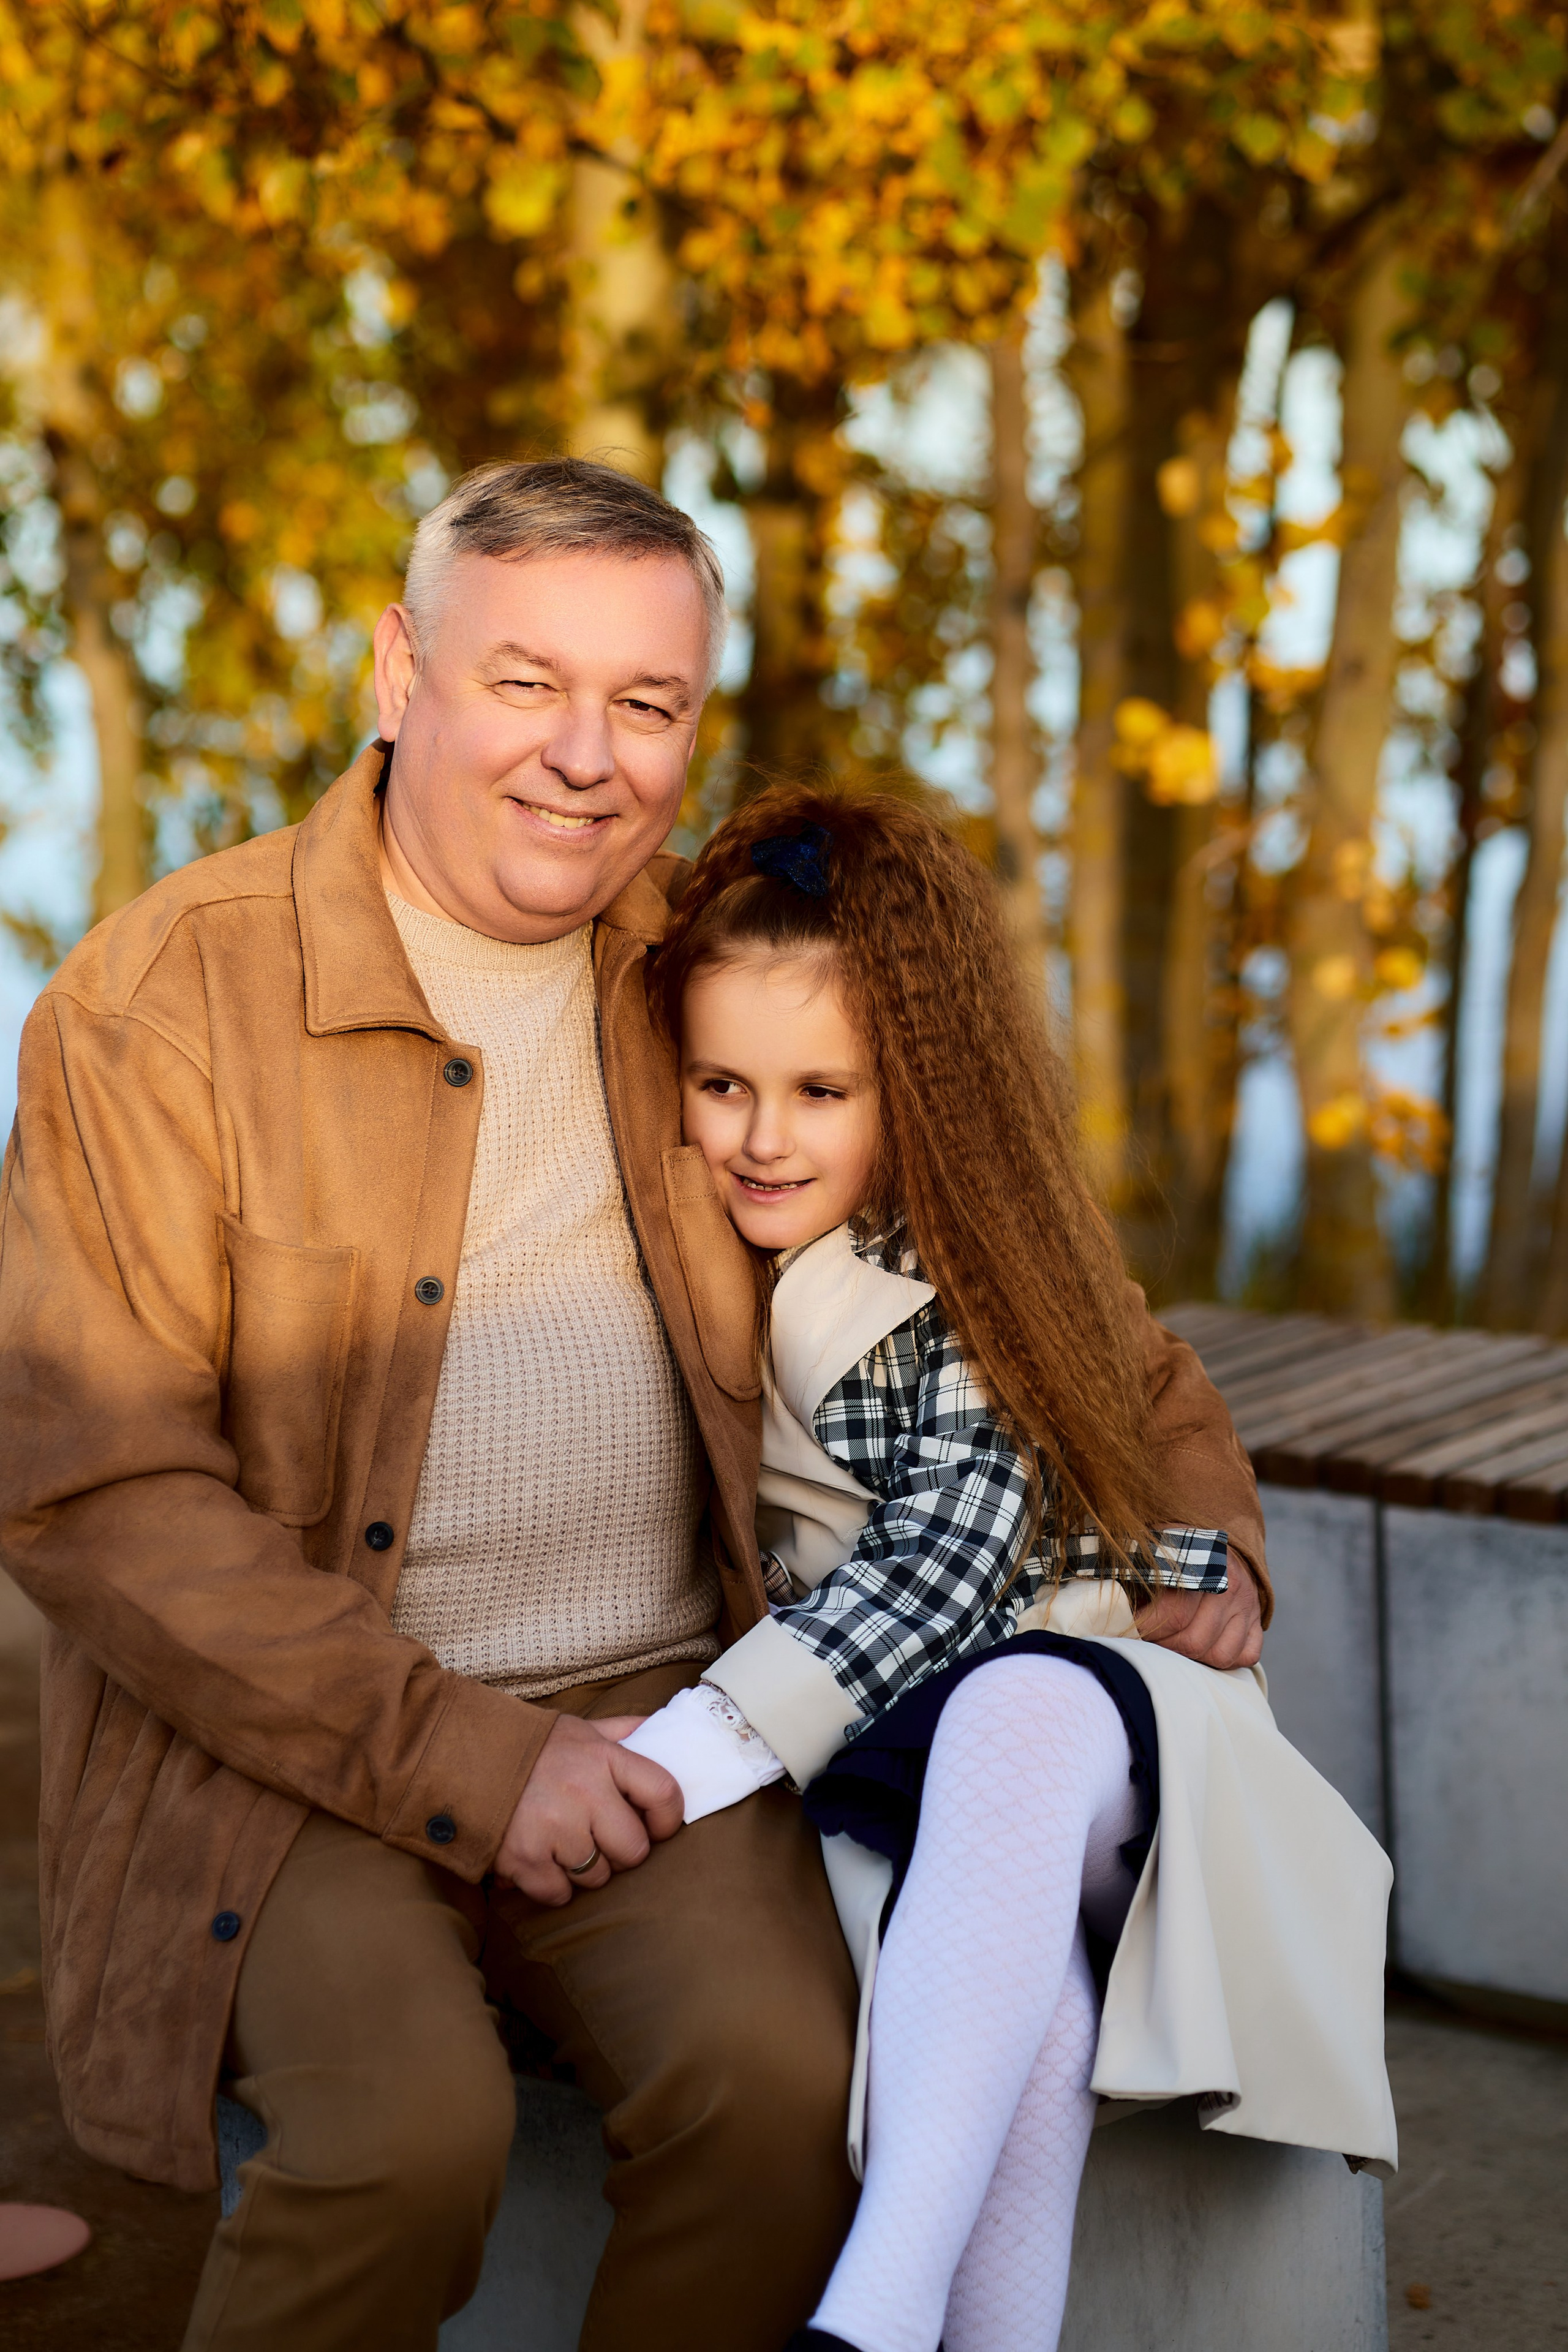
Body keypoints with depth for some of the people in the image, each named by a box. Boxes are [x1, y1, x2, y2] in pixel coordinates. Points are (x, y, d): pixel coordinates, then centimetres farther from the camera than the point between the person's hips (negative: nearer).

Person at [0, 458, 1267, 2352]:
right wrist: (463, 1757, -15)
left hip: (651, 1707, 3)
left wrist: (1197, 1520, 9)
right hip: (285, 1750, -2)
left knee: (779, 2082, -24)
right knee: (409, 2124, -29)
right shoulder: (166, 992, -6)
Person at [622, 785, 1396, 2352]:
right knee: (1024, 2004, -36)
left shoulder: (964, 1281, 1)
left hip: (1054, 1707, 0)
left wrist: (700, 1747, -26)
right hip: (828, 1767, 0)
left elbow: (945, 1552, -12)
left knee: (1023, 1710, -40)